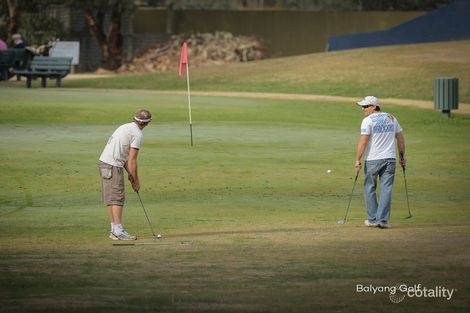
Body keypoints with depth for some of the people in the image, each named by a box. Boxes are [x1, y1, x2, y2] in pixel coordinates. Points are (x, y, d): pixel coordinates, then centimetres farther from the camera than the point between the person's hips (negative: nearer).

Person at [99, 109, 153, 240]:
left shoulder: (125, 127, 19)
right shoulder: (138, 134, -9)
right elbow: (132, 160, -9)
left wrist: (130, 175, 19)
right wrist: (136, 181, 0)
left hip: (104, 161, 9)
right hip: (113, 166, -9)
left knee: (111, 199, 11)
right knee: (117, 198, -8)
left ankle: (114, 230, 14)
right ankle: (119, 231, -11)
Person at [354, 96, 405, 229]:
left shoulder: (368, 120, -8)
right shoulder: (392, 118, 9)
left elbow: (363, 141, -14)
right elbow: (400, 138, 12)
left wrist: (358, 159, -12)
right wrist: (402, 156, 18)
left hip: (372, 160, -4)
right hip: (390, 158, 4)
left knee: (369, 189, 10)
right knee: (386, 189, 3)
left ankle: (373, 219, 12)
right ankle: (383, 220, -4)